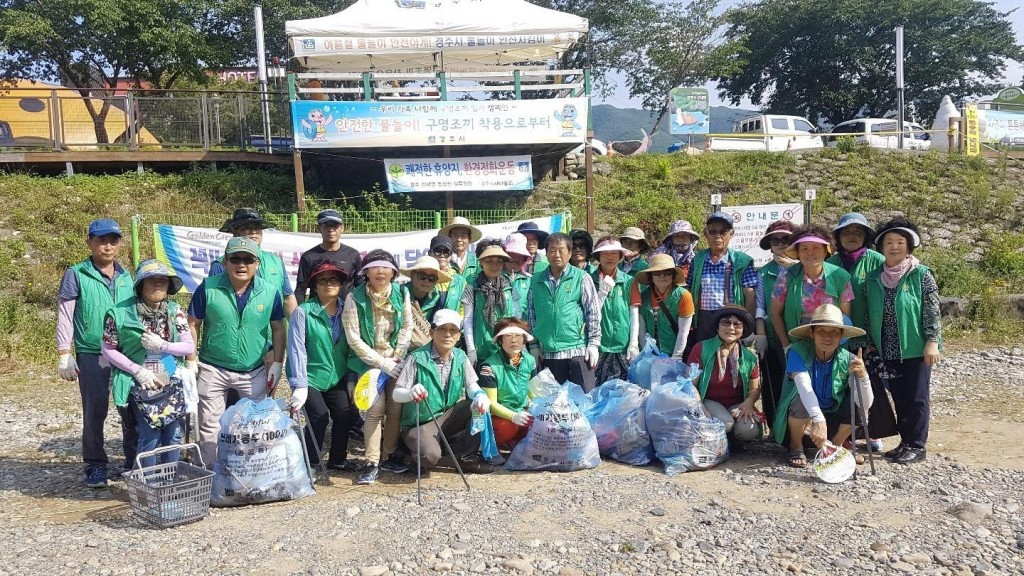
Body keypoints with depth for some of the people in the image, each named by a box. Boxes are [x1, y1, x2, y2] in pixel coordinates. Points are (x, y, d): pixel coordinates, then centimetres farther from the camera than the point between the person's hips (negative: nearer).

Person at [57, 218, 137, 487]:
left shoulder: (126, 276, 9)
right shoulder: (76, 275, -3)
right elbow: (65, 316, -2)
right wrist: (64, 354, -6)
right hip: (92, 355, -3)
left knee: (131, 409, 6)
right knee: (95, 410, 2)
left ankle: (135, 461, 19)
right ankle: (95, 465, 16)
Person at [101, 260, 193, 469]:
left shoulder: (175, 311, 3)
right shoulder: (121, 313, -5)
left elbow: (190, 347, 1)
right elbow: (108, 350, -1)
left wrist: (162, 345, -15)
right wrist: (137, 370, -10)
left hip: (173, 385, 3)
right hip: (141, 385, -3)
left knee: (173, 436, 3)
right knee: (150, 436, -10)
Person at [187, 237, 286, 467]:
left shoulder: (270, 292, -6)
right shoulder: (208, 287, -9)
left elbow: (278, 329, 2)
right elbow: (193, 325, -3)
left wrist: (277, 364, -1)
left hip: (254, 372, 1)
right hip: (212, 370, -1)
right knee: (210, 425, 9)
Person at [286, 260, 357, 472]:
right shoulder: (302, 312, -14)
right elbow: (297, 349, -18)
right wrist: (299, 386, -24)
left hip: (337, 377, 4)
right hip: (310, 377, -4)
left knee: (345, 414, -9)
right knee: (320, 417, -16)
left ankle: (338, 459, 15)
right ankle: (309, 463, 8)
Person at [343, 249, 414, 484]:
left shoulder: (401, 293, -4)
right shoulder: (355, 298, -13)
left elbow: (408, 326, 4)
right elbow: (353, 338, -13)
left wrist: (397, 358, -6)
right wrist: (382, 363, -14)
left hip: (396, 360, 3)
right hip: (368, 361, -3)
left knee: (395, 409, 1)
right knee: (375, 409, -12)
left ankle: (391, 456, 17)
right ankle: (372, 463, -3)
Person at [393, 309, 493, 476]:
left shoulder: (460, 357, 1)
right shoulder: (417, 358, -14)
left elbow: (472, 386, -7)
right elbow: (396, 393, -16)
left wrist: (480, 395, -32)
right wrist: (411, 394, -41)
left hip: (448, 418, 5)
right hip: (420, 423, -5)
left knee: (481, 404, -17)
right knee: (430, 455, -34)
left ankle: (467, 456, -1)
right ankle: (421, 458, 6)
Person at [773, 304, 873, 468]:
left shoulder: (847, 359, -13)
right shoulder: (798, 352, -22)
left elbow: (865, 403, -20)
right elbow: (804, 387, -39)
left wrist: (862, 375, -39)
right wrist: (819, 421, -54)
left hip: (831, 418, 3)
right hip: (800, 418, -3)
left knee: (858, 402, -21)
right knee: (802, 399, -34)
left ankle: (836, 445, 7)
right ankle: (796, 447, -4)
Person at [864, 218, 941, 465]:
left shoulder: (921, 275, -5)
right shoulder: (873, 278, 7)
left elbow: (932, 311, -8)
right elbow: (869, 315, 13)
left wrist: (932, 342, -14)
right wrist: (868, 344, 11)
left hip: (916, 349, -4)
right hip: (888, 350, 4)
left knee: (917, 397, 2)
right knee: (899, 397, 11)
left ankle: (916, 446, 11)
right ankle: (906, 442, 21)